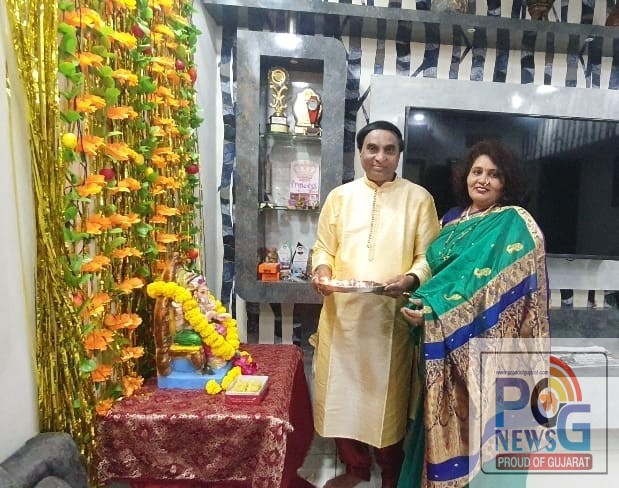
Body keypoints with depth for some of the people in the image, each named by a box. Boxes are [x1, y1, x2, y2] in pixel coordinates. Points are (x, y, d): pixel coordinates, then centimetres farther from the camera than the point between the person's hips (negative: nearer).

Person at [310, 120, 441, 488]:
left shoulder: (419, 198, 2)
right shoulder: (340, 196, 8)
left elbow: (428, 255, -1)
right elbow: (323, 247, 9)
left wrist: (410, 279, -20)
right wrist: (321, 270, -11)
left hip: (392, 316, -2)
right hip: (342, 312, 3)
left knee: (388, 396, 9)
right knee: (343, 391, 11)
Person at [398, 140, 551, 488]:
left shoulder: (515, 225, -9)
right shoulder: (453, 219, 11)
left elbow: (499, 287, -19)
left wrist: (435, 310, -24)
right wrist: (423, 304, 0)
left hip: (485, 344, -6)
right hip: (444, 343, 6)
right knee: (444, 421, 16)